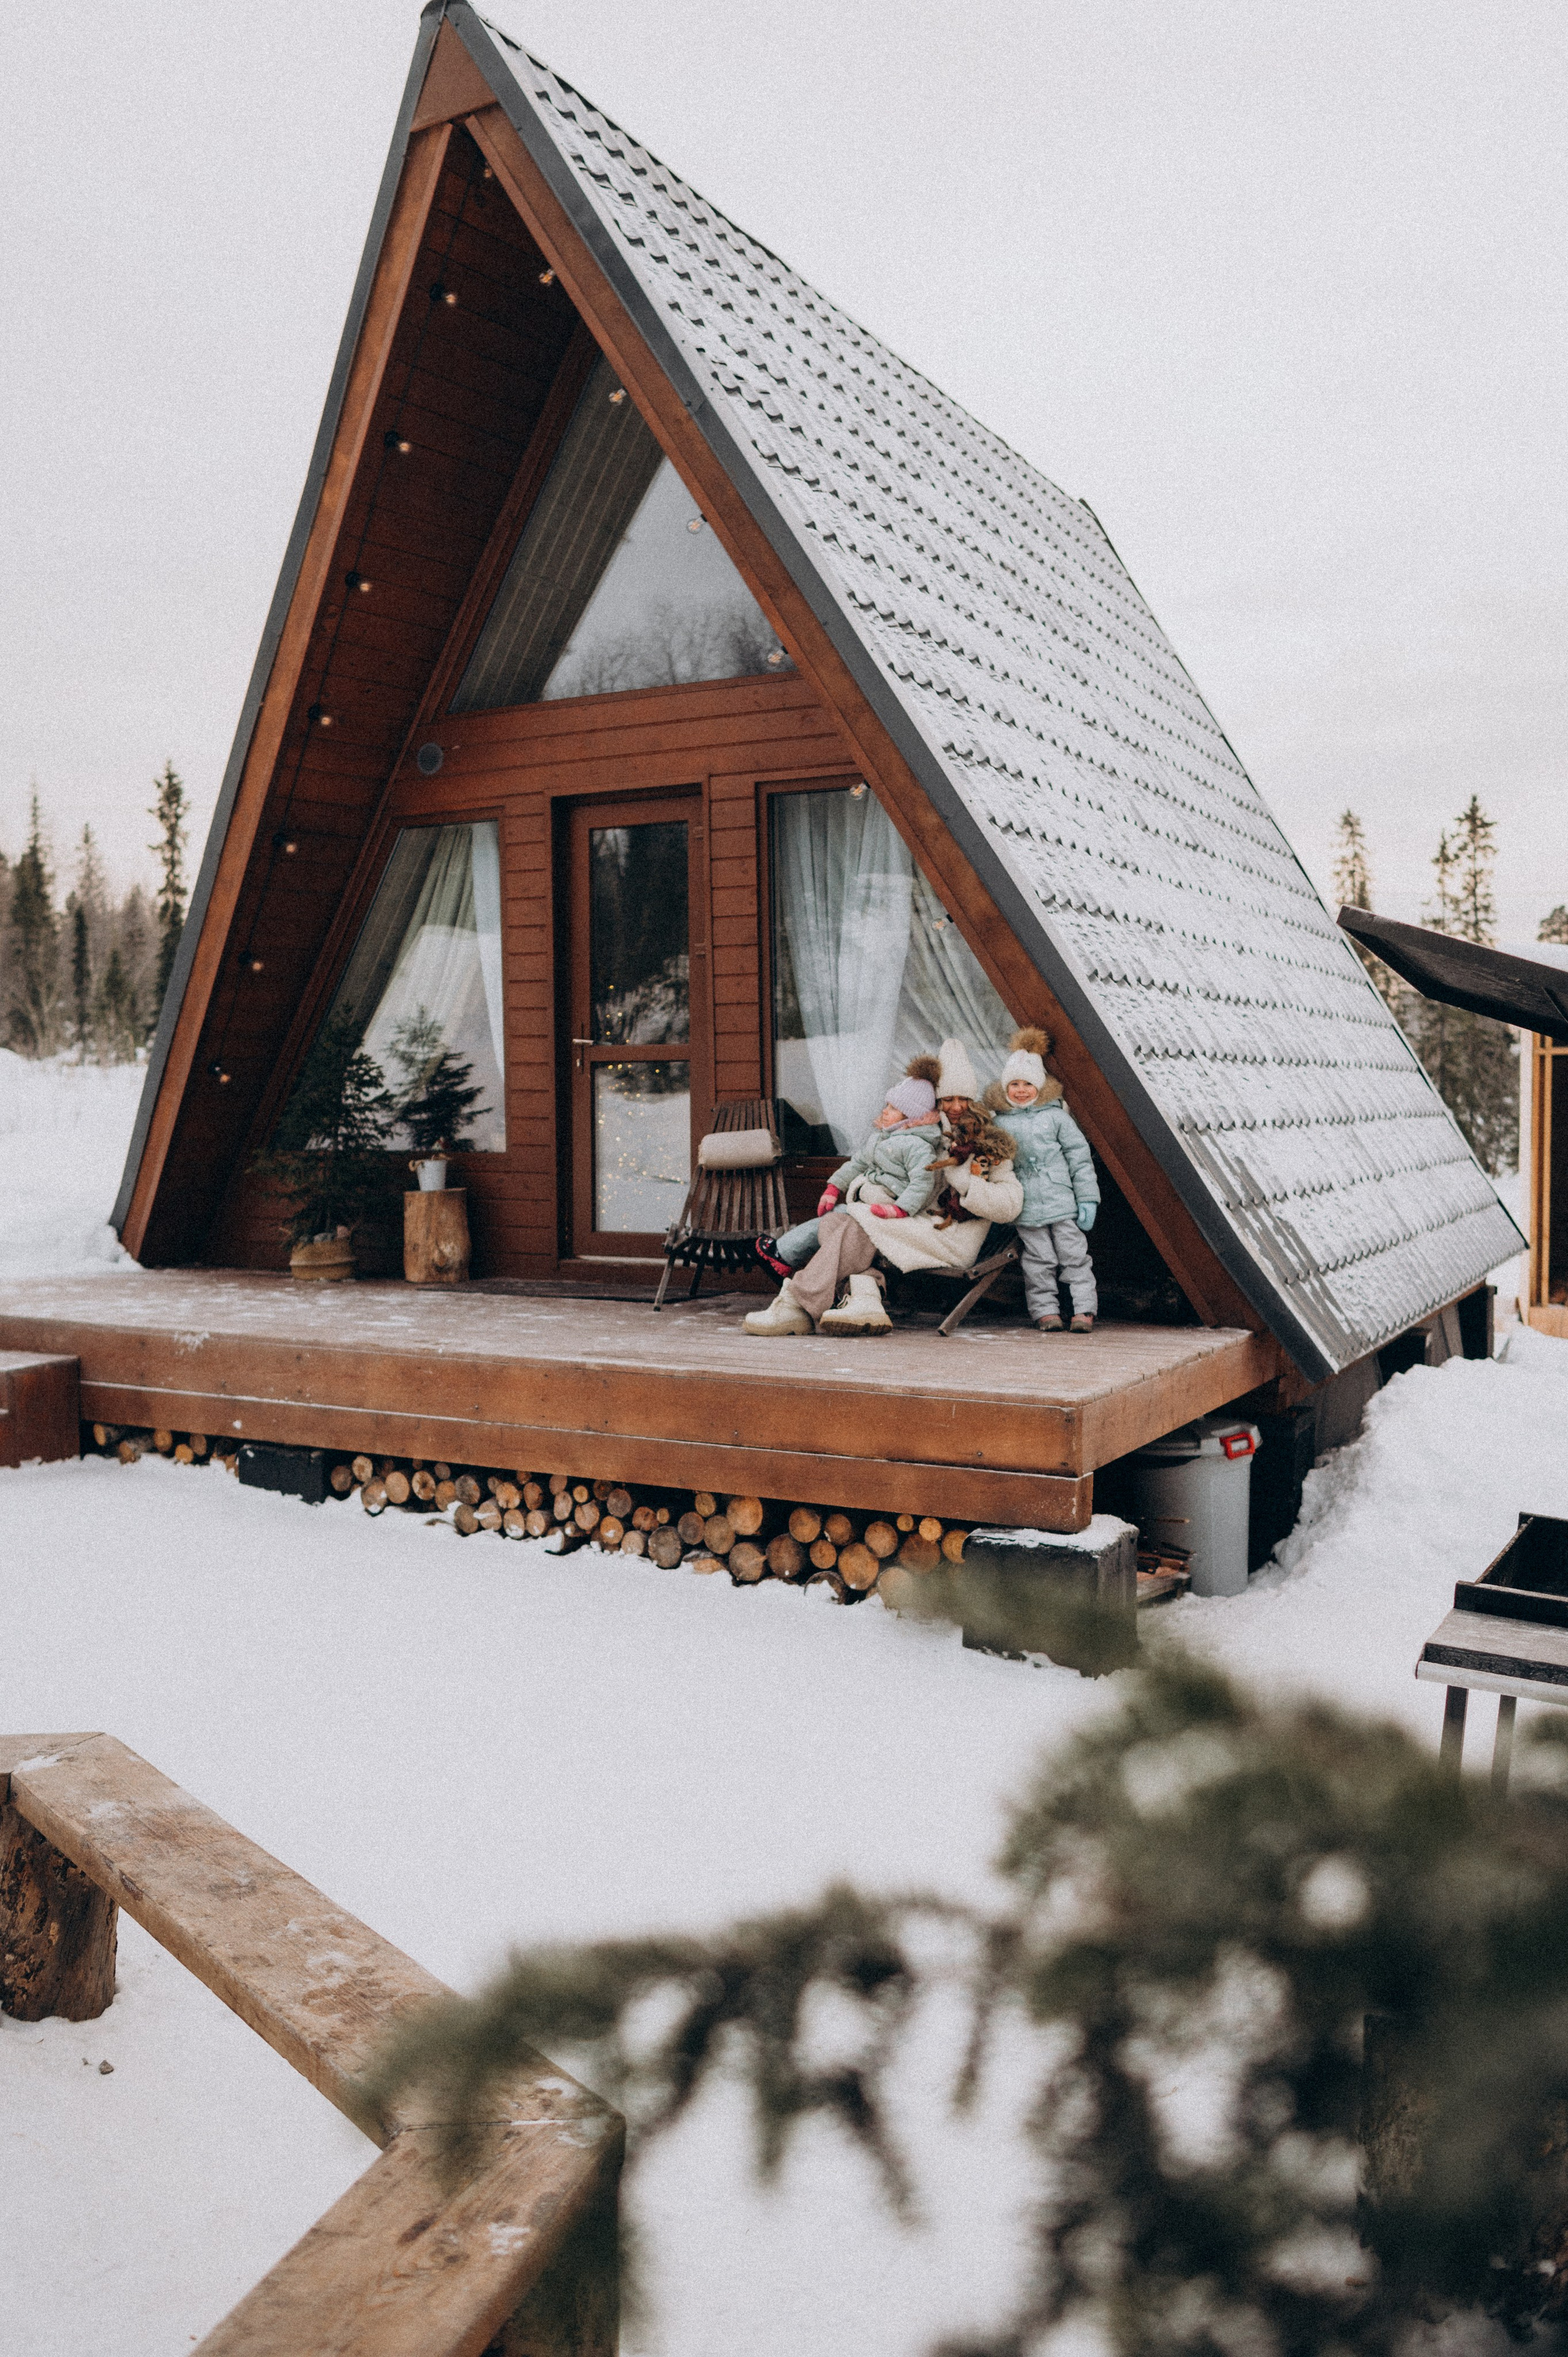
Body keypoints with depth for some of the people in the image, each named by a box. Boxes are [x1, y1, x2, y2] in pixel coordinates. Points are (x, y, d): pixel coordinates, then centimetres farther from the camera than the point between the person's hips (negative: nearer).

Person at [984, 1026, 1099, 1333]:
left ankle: (1084, 1309, 6)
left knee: (1074, 1255, 1)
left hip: (1063, 1203, -1)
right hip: (1026, 1209, 1)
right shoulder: (1000, 1124, 6)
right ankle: (1046, 1310, 10)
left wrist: (1087, 1199, -1)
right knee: (1039, 1261, 2)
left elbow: (1080, 1157, 3)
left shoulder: (1056, 1117, 3)